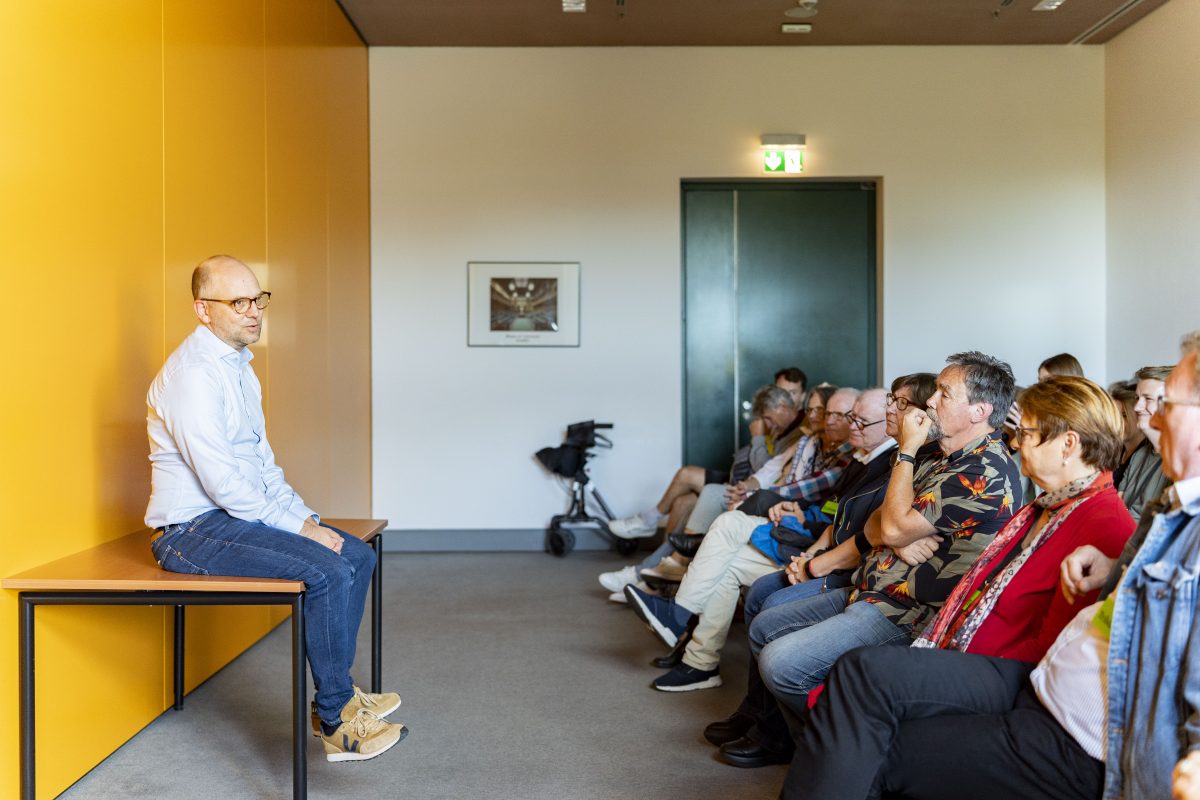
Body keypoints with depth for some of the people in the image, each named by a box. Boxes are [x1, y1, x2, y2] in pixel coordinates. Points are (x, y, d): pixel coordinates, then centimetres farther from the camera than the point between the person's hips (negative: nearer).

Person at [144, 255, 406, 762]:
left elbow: (261, 459, 17)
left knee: (357, 556, 6)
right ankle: (337, 724, -11)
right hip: (193, 530, -10)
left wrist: (305, 517, 5)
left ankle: (335, 692, 14)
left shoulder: (238, 365, 13)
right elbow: (221, 480, -24)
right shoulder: (193, 374, -19)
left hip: (236, 515, 10)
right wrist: (297, 527, -18)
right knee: (327, 572, -24)